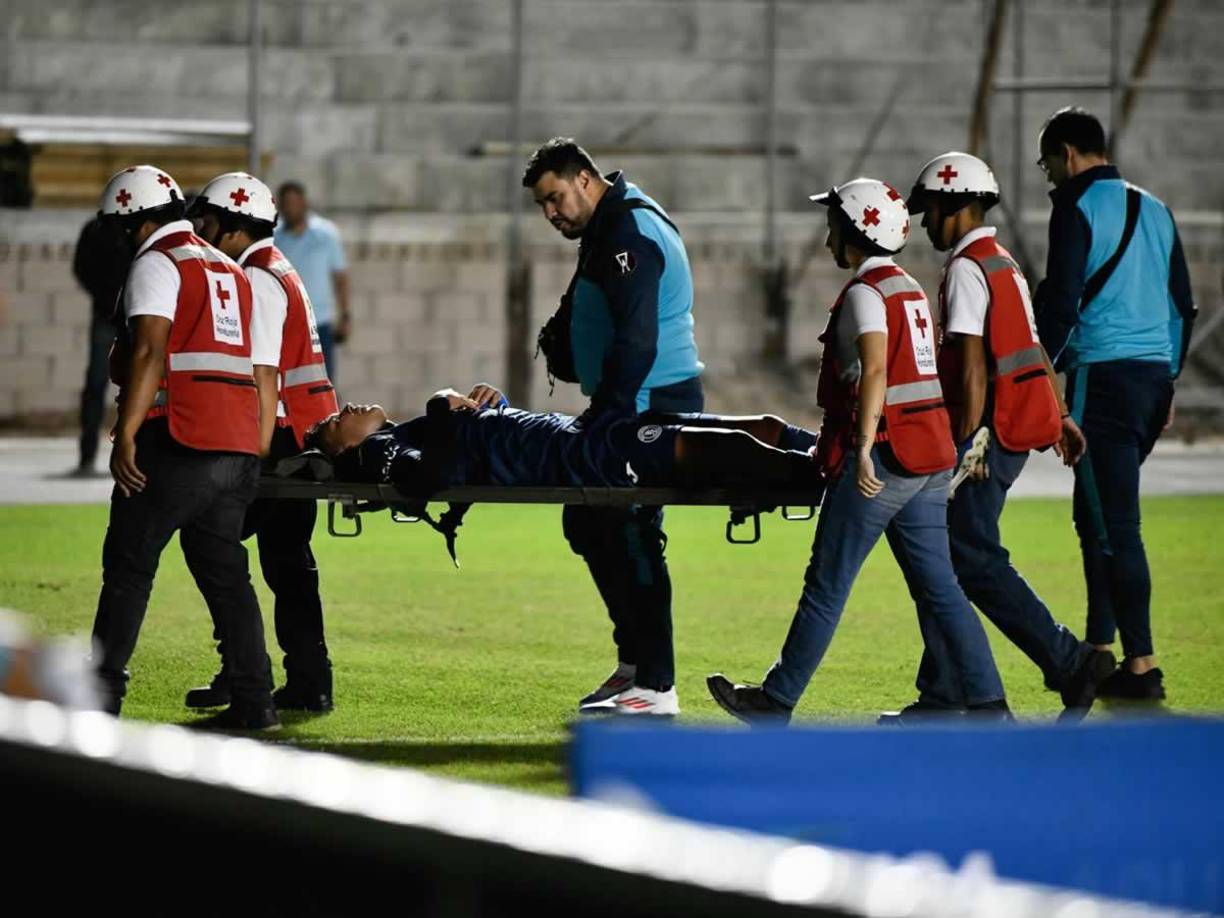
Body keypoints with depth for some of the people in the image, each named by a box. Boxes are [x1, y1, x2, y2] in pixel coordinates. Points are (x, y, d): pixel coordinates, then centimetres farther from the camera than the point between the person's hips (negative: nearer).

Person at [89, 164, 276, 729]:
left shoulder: (156, 265, -4)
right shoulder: (228, 271, 21)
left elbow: (149, 354, -15)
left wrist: (125, 438, -18)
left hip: (179, 441, -8)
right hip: (238, 442, 8)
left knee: (128, 564, -1)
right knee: (223, 569, 11)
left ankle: (101, 696, -1)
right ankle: (254, 699, 6)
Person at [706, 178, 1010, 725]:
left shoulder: (865, 292, -10)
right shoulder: (911, 290, 18)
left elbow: (874, 371, -23)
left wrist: (863, 449, -28)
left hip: (881, 459, -9)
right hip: (931, 455, 9)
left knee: (826, 586, 0)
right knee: (938, 587, 8)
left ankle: (776, 702, 7)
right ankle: (988, 705, 1)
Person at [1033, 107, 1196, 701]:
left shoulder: (1078, 207, -6)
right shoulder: (1155, 211, 17)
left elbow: (1060, 299, -12)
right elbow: (1182, 303, 20)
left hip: (1103, 377, -8)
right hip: (1154, 374, 8)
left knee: (1114, 523, -7)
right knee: (1094, 513, 17)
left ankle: (1141, 665, -10)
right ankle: (1100, 648, 19)